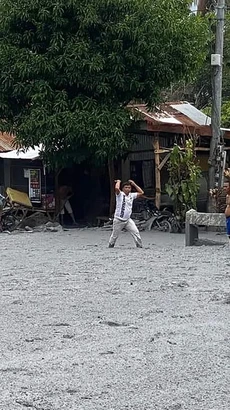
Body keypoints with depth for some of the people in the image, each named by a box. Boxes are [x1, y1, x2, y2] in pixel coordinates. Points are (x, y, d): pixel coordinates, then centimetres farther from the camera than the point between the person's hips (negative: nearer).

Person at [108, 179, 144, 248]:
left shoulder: (132, 195, 9)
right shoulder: (120, 194, -8)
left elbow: (141, 192, 12)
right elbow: (116, 188, -29)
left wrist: (134, 184, 9)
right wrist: (118, 182, -8)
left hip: (128, 220, 4)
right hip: (118, 220, -4)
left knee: (136, 233, -8)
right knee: (114, 236, 7)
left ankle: (139, 246, 0)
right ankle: (110, 246, 29)